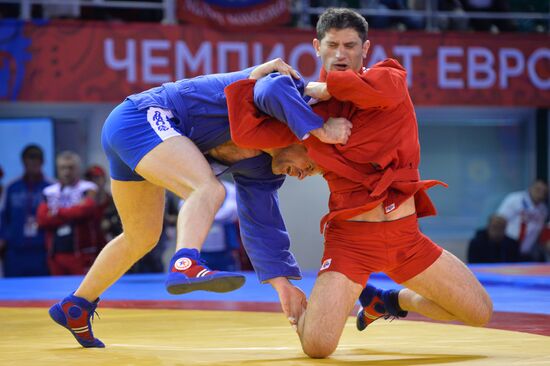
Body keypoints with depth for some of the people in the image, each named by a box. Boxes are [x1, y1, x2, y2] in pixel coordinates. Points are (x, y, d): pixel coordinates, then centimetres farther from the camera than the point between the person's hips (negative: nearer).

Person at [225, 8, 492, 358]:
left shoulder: (392, 78, 0)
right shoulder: (309, 112, 1)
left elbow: (376, 88, -25)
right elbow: (247, 133, -8)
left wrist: (325, 88, -12)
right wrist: (252, 79, -2)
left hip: (406, 234, 2)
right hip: (351, 236, -2)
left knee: (480, 313, 8)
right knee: (317, 346, -18)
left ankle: (389, 301, 33)